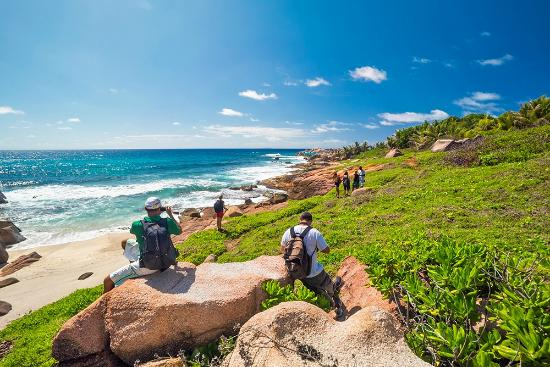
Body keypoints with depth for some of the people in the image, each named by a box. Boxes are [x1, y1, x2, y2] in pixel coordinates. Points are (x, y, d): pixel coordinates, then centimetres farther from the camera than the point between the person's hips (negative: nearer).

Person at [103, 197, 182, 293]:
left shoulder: (138, 225, -17)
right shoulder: (167, 222, -14)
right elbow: (179, 230, 8)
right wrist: (170, 215, 14)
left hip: (146, 267, -5)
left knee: (108, 281, 11)